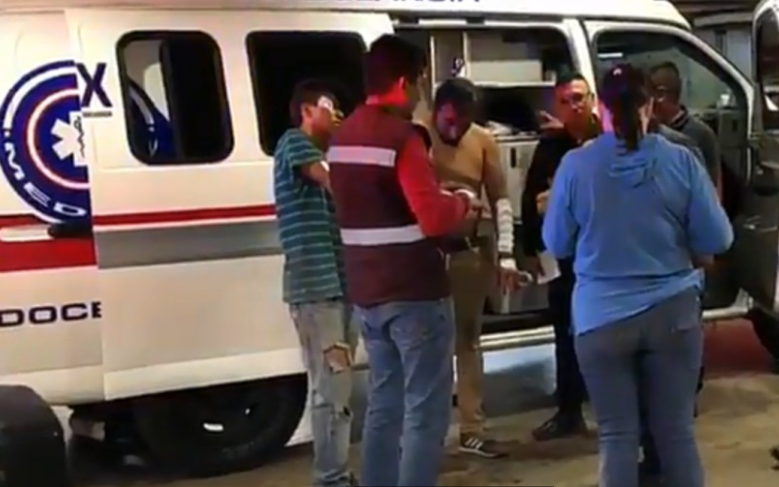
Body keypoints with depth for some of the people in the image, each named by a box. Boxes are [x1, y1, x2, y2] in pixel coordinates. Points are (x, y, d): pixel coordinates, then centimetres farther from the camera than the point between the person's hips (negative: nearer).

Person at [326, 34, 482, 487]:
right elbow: (433, 218, -22)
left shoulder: (344, 137, 12)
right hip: (414, 292, -9)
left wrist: (445, 201, 18)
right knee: (426, 411, -2)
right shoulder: (401, 136, -15)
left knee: (385, 405, 16)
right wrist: (463, 204, -2)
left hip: (368, 292, 9)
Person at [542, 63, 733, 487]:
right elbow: (717, 239, -2)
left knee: (617, 435, 7)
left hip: (603, 318, -1)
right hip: (673, 312, 1)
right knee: (676, 431, 11)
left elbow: (556, 244, 3)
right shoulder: (681, 161, -5)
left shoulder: (576, 165, -6)